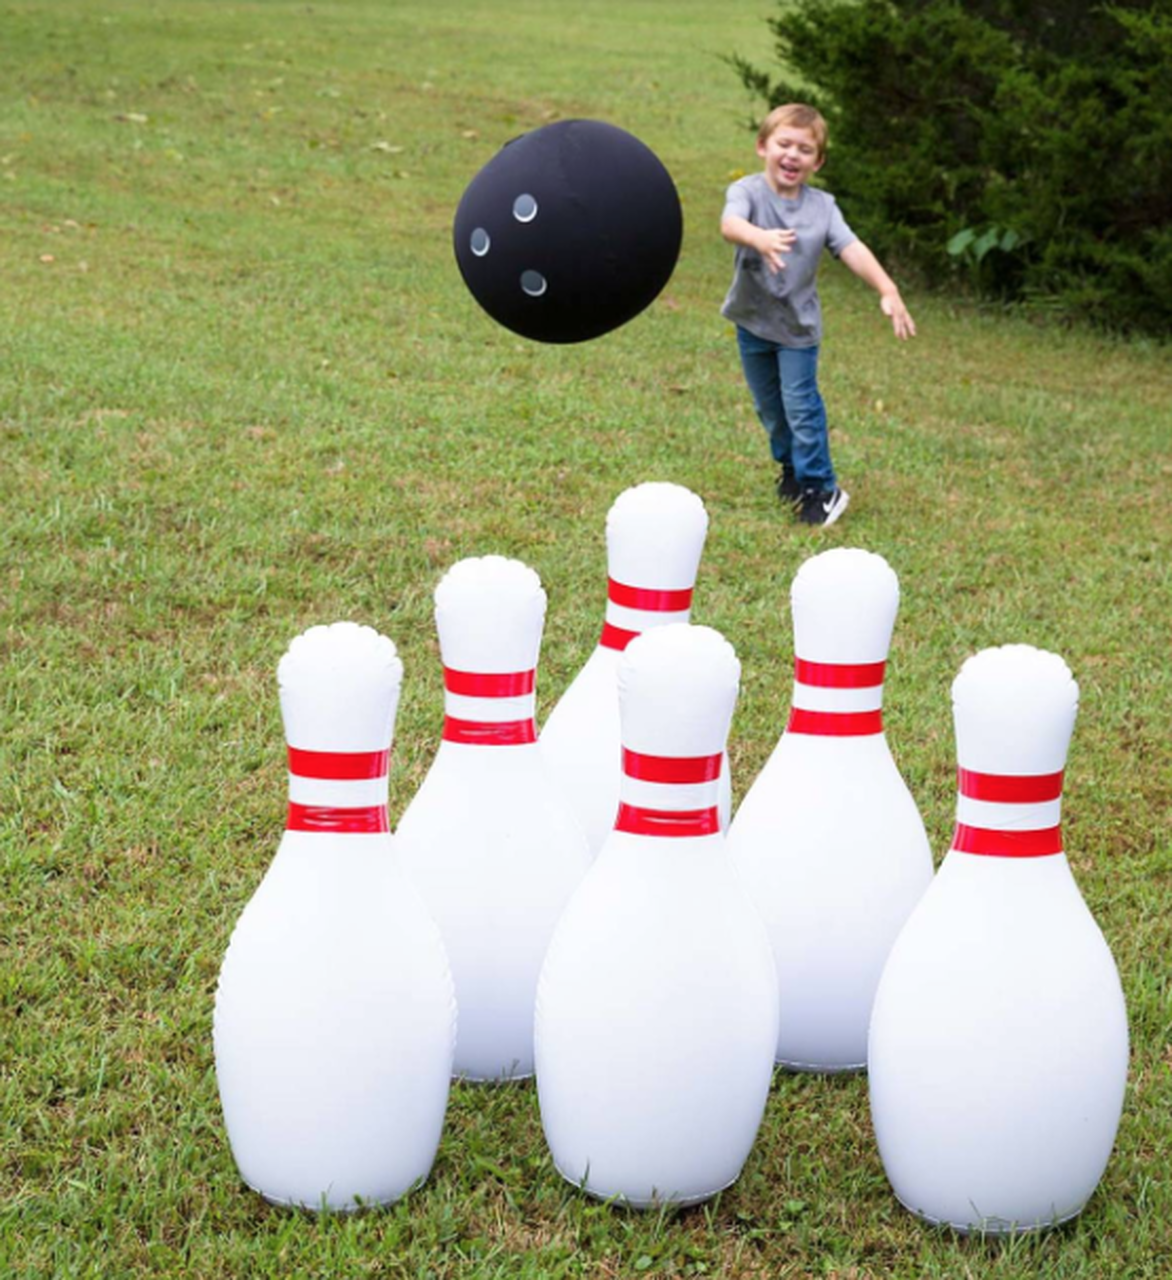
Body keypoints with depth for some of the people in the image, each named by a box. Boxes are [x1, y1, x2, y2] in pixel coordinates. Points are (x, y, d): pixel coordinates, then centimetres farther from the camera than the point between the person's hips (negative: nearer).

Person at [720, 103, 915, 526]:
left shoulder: (822, 206, -7)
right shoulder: (749, 191, -16)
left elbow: (852, 249, -18)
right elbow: (730, 223, -38)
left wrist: (888, 291, -34)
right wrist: (759, 237, -62)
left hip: (798, 324, -1)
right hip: (753, 319, 1)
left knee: (801, 405, -4)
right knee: (769, 407, 17)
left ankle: (819, 487, 8)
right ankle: (790, 468, 40)